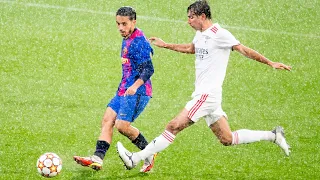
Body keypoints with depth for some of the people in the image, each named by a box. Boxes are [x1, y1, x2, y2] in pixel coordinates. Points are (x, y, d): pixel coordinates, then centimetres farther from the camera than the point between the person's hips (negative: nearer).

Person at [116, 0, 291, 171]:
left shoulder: (220, 34, -11)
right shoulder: (200, 35, 15)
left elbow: (244, 50, -12)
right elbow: (190, 48, 37)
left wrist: (270, 63, -16)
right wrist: (165, 45, 39)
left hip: (207, 94, -10)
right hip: (203, 94, 10)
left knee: (173, 126, -11)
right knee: (227, 139, 10)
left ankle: (135, 159, -11)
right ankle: (272, 135, 16)